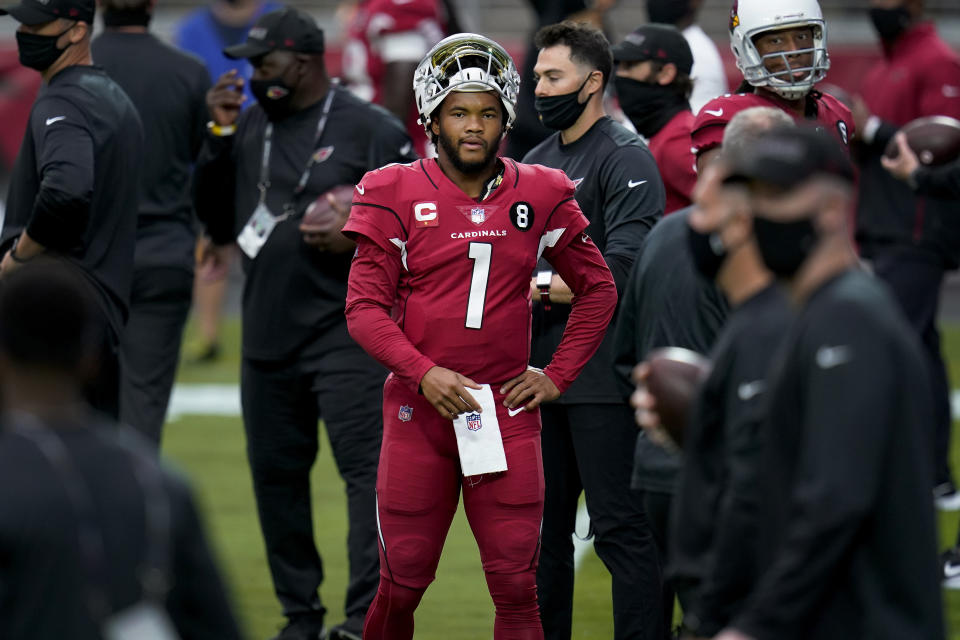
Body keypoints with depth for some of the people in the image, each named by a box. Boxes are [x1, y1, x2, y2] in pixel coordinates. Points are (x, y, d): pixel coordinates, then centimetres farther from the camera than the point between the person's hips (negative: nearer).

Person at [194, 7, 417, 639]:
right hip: (267, 331, 6)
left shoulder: (371, 129, -5)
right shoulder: (249, 126, 12)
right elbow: (214, 206, 12)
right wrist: (220, 132, 1)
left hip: (346, 331, -6)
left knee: (366, 466, -12)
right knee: (276, 473, 10)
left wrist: (357, 241, -18)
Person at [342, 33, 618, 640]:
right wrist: (424, 372, -16)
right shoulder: (397, 195, -1)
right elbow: (365, 307, -3)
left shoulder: (540, 197, 5)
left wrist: (558, 375, 5)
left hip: (508, 413, 1)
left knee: (517, 588, -3)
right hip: (420, 409, -1)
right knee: (402, 583, 3)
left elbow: (598, 290, 15)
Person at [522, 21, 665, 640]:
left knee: (620, 529, -6)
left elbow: (621, 273, -18)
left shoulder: (626, 159, -9)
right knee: (543, 526, 13)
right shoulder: (536, 163, 16)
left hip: (602, 374, -8)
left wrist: (540, 289, -13)